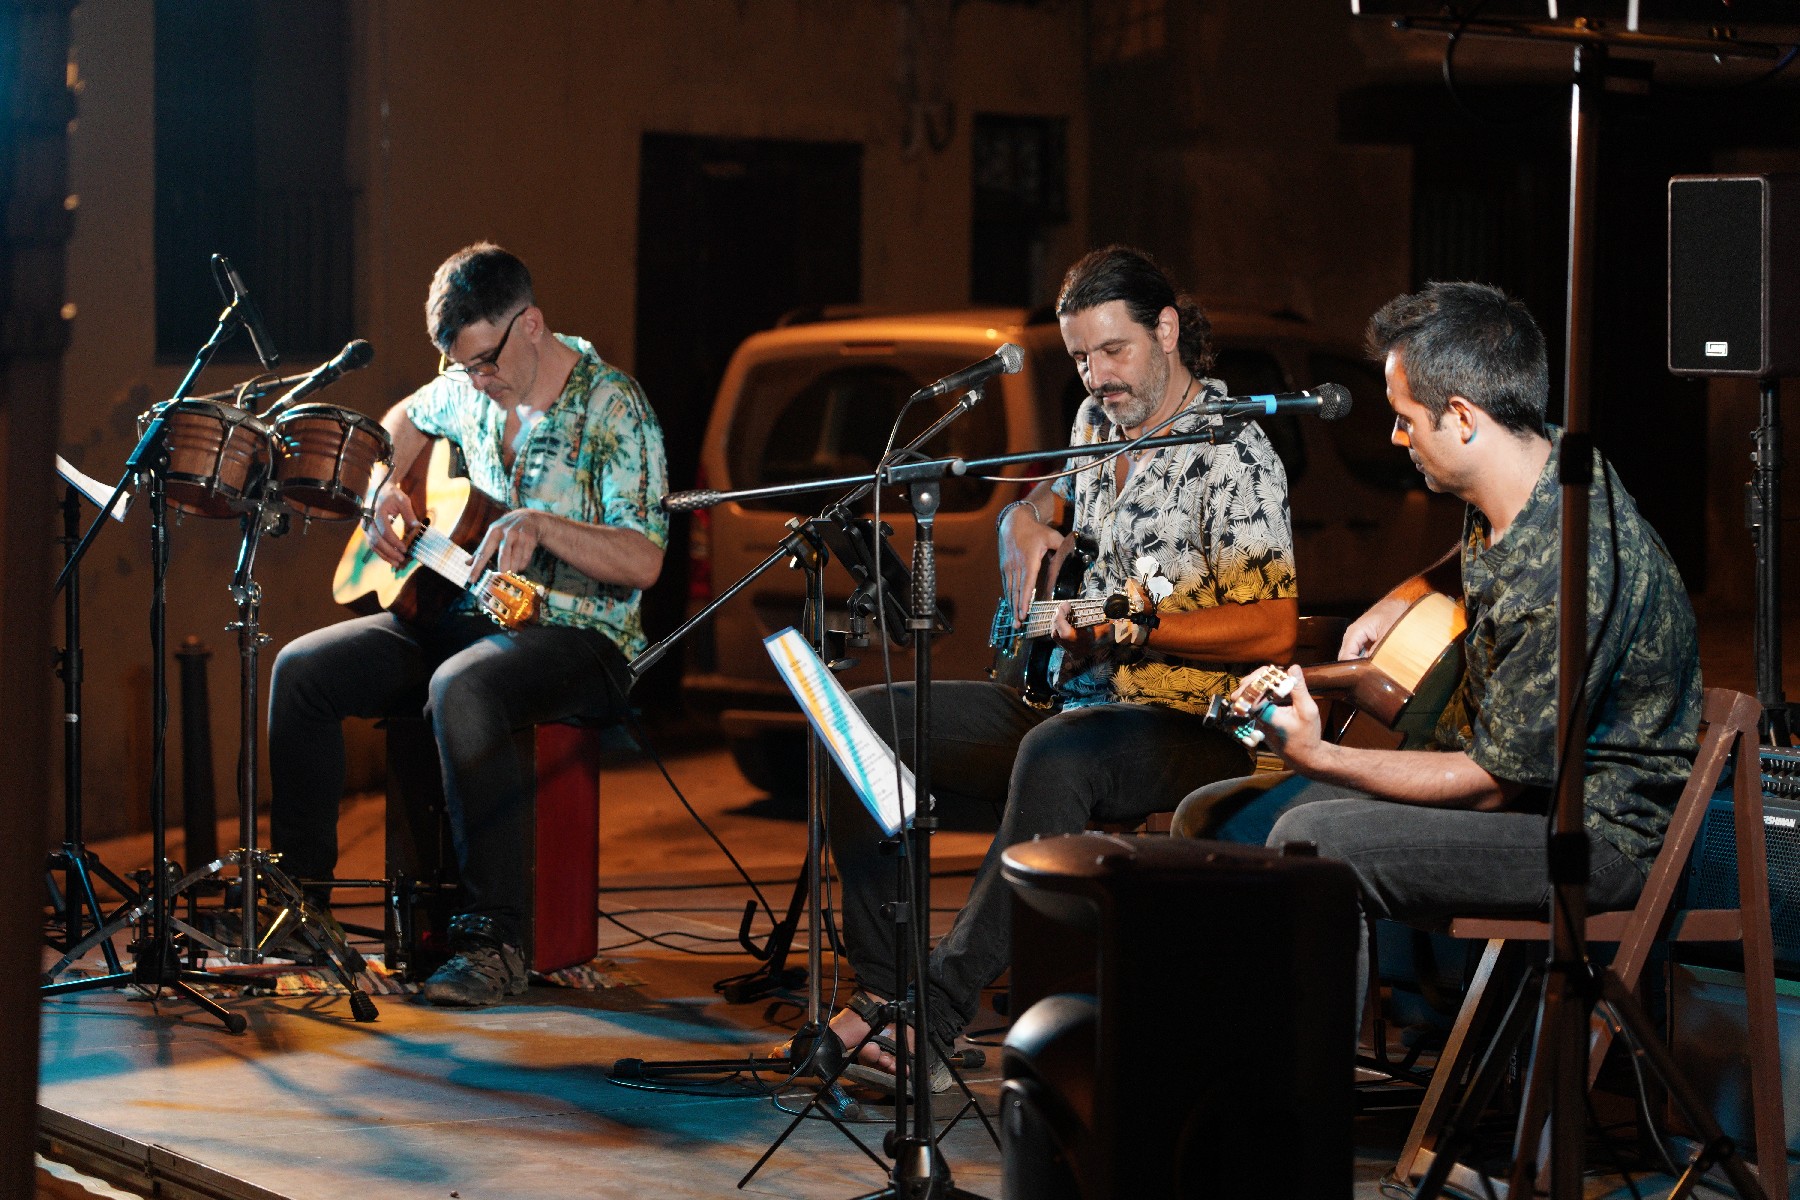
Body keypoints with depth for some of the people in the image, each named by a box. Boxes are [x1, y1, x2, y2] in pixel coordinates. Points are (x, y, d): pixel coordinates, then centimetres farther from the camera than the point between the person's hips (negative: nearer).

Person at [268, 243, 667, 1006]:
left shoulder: (611, 406, -13)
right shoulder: (469, 390, 7)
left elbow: (644, 562, -19)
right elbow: (405, 421, 32)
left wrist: (542, 526, -32)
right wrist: (384, 495, 13)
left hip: (578, 635, -7)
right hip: (464, 613, 7)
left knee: (461, 689, -39)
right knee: (302, 669, -9)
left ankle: (494, 939, -36)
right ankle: (298, 891, 2)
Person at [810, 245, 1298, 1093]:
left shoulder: (1230, 453, -11)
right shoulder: (1099, 422, 13)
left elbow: (1274, 629, -18)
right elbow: (1032, 506, 34)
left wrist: (1145, 629, -29)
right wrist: (1026, 532, 10)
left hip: (1189, 726, -9)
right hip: (1068, 696, 9)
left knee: (1057, 752, -41)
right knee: (864, 724, -6)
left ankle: (936, 1019, -42)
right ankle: (884, 988, -8)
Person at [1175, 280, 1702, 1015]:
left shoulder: (1568, 576, -31)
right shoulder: (1525, 476, -2)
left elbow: (1496, 783, -23)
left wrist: (1319, 760, -20)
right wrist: (1400, 601, 13)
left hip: (1598, 832, -10)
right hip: (1498, 765, 10)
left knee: (1312, 842, -30)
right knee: (1212, 819, 3)